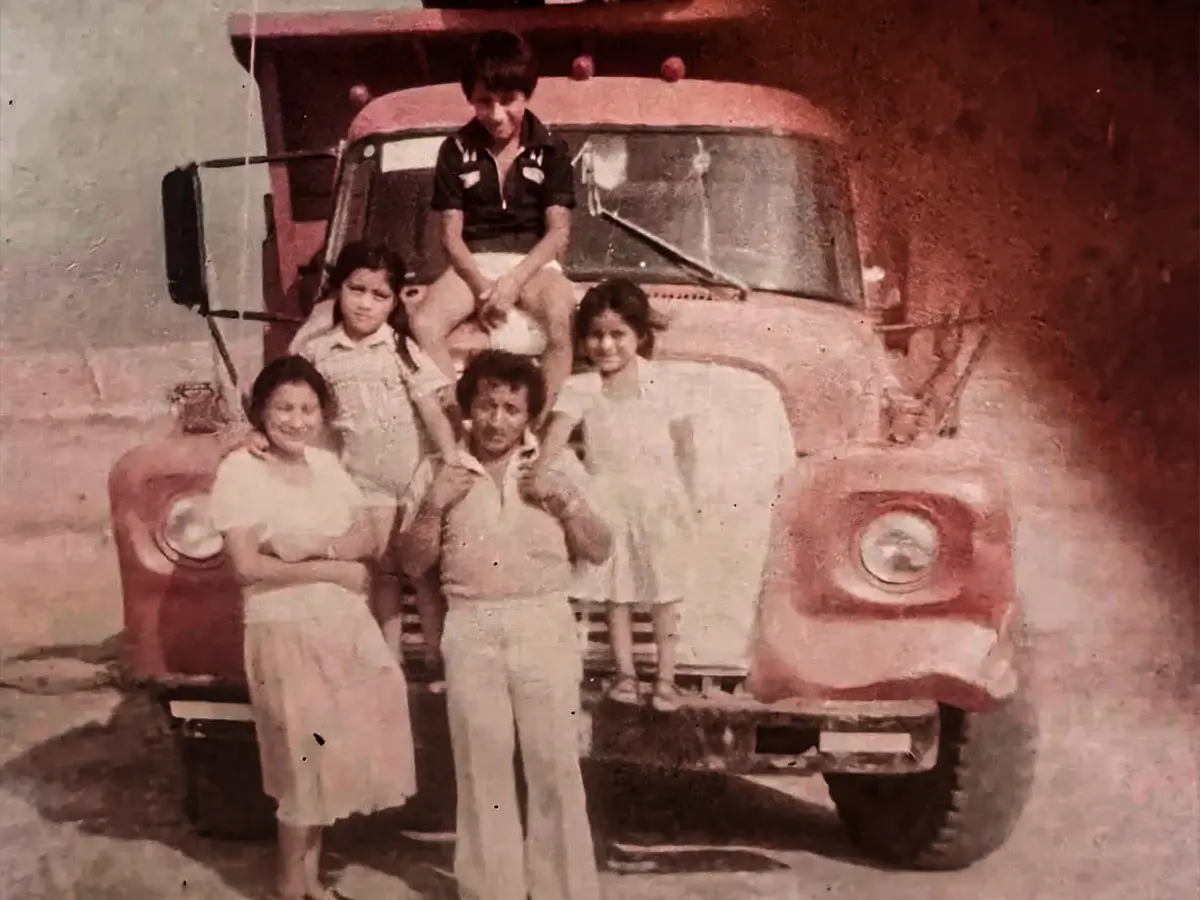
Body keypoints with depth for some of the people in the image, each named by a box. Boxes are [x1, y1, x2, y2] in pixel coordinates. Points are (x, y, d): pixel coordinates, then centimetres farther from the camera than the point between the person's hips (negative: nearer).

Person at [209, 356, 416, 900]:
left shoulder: (327, 465, 7)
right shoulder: (239, 470, -11)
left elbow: (367, 539, 6)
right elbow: (247, 565, -17)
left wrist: (316, 546, -14)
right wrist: (333, 569, -12)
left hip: (346, 625, 6)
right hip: (285, 630, -5)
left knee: (332, 753, 10)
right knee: (304, 755, 2)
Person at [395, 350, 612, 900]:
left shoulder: (559, 466, 8)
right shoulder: (438, 472, 9)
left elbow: (600, 551, 7)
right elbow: (411, 564, 7)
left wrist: (566, 502, -8)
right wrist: (433, 507, -8)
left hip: (545, 626, -1)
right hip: (471, 631, 1)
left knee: (555, 766, -1)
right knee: (482, 768, 4)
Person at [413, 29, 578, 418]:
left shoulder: (551, 149, 0)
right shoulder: (456, 150, 3)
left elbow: (559, 231, -5)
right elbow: (451, 232, 1)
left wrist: (513, 281, -19)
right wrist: (480, 284, -17)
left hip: (532, 261, -2)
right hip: (474, 262, 2)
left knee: (566, 326, -34)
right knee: (422, 324, -27)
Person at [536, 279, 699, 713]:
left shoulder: (661, 385, -8)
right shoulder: (579, 389, -7)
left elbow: (685, 444, 0)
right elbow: (555, 437, -19)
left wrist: (688, 501, 2)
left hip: (660, 500, -1)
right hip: (609, 502, 1)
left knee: (664, 592, 6)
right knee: (616, 592, 10)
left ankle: (665, 677, 14)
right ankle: (625, 673, 20)